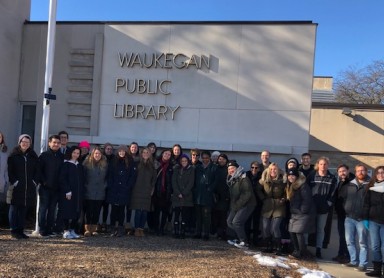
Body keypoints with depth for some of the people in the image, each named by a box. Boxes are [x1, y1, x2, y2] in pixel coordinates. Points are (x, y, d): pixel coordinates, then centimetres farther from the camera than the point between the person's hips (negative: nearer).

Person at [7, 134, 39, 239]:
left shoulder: (33, 156, 11)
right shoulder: (14, 155, 1)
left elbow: (37, 170, 12)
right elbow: (10, 170, -3)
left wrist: (35, 181, 1)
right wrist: (14, 181, -11)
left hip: (29, 187, 3)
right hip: (16, 187, -3)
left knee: (24, 209, 7)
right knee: (14, 208, 0)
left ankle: (20, 230, 13)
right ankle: (14, 230, 6)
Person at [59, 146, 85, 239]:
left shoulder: (80, 166, 15)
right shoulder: (66, 165, -2)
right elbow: (62, 179, -9)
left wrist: (82, 192, 8)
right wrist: (67, 191, -15)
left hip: (78, 193, 6)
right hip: (68, 193, -6)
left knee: (77, 212, 5)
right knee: (67, 211, -5)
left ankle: (72, 230, 14)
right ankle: (66, 231, 1)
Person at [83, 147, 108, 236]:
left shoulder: (104, 165, 8)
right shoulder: (87, 163, -1)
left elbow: (107, 177, 16)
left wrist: (104, 185, 6)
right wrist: (85, 186, -4)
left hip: (100, 193, 3)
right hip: (89, 193, -3)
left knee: (97, 212, 5)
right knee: (88, 211, -3)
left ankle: (94, 229, 13)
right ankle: (87, 229, 4)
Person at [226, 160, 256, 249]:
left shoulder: (244, 179, -16)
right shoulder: (231, 179, 11)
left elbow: (247, 194, -22)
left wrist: (237, 204, -19)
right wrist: (233, 205, 7)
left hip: (247, 205, -9)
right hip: (236, 205, 9)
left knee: (236, 222, -17)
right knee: (229, 221, 8)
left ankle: (244, 242, -4)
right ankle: (239, 239, 22)